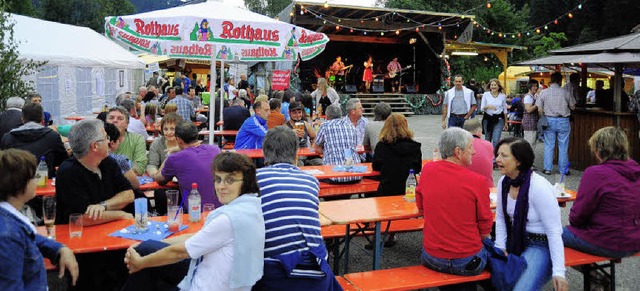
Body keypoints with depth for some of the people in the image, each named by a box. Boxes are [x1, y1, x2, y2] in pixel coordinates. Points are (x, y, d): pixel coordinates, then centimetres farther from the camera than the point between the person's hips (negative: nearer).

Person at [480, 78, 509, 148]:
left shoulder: (503, 96, 3)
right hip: (487, 118, 1)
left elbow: (504, 110, 12)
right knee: (487, 139, 11)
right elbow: (482, 108, -1)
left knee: (496, 140, -13)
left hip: (499, 119, -1)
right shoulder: (486, 95, -1)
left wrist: (506, 122, 15)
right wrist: (488, 106, -23)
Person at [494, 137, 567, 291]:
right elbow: (500, 217, 10)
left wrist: (559, 272, -23)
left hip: (540, 245, -7)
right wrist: (500, 247, -1)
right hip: (515, 241, 7)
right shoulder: (504, 182, -2)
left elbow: (554, 232, -21)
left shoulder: (540, 187, -23)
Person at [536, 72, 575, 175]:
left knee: (549, 146, 8)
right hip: (563, 121, -1)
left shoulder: (544, 92, -3)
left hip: (549, 120, 1)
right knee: (563, 146, 7)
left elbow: (539, 109, -4)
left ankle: (548, 169, 10)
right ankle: (563, 169, 14)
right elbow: (572, 107, 5)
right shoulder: (565, 93, -4)